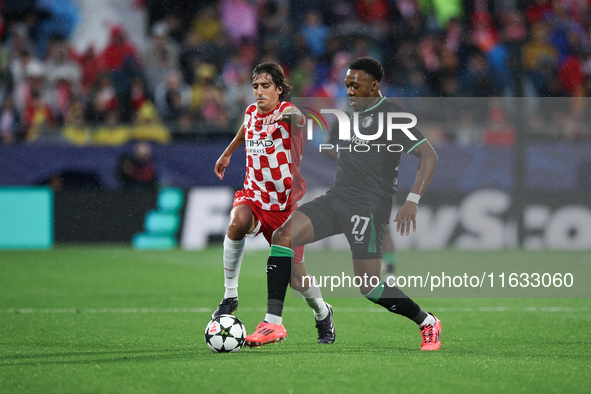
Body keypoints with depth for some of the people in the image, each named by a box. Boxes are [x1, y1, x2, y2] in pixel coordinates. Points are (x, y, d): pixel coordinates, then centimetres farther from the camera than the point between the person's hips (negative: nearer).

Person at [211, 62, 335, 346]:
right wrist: (227, 154, 44)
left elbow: (301, 118, -36)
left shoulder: (287, 113, -12)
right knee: (238, 221, -33)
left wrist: (288, 115, -57)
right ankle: (230, 295, -22)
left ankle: (322, 313, 32)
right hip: (254, 196, 3)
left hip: (286, 204, -3)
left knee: (294, 273, 0)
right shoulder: (251, 112, 5)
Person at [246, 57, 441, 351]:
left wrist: (412, 201, -23)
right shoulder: (353, 115, 19)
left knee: (368, 285, -7)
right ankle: (272, 322, -18)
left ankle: (428, 323, 18)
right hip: (336, 198, 7)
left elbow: (429, 156, -14)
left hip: (368, 206, -7)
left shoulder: (392, 115, -7)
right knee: (283, 234, -15)